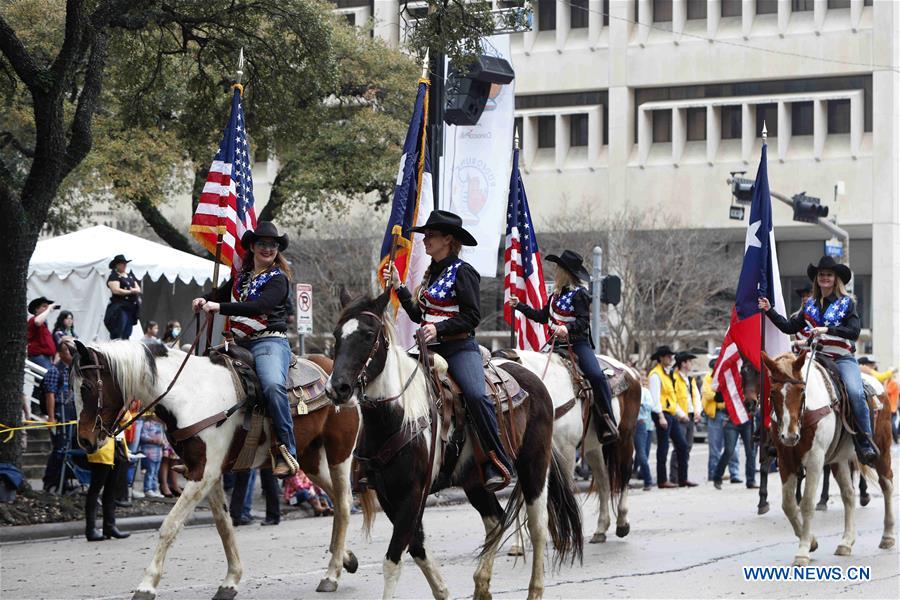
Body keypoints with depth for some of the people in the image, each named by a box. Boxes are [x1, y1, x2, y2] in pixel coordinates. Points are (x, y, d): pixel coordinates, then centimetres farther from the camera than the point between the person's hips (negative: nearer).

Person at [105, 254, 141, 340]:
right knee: (118, 334, -13)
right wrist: (130, 292, -9)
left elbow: (138, 289, 14)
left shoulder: (130, 275, 18)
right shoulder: (114, 276, -5)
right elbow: (116, 290, -17)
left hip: (131, 307, 7)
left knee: (127, 334, 8)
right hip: (120, 307, -7)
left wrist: (134, 290, -10)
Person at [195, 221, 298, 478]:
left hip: (269, 342, -8)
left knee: (273, 385, -35)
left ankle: (286, 452, -34)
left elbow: (260, 306, -19)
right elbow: (219, 294, 32)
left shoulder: (278, 279, -2)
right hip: (241, 345, 8)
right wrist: (203, 301, 8)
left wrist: (220, 307, -24)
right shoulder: (241, 277, 19)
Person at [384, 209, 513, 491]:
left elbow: (472, 315, -13)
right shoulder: (432, 273, 18)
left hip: (460, 347, -8)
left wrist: (439, 328, -21)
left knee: (476, 395, -30)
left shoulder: (462, 271, -6)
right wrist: (398, 287, 15)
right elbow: (419, 314, 22)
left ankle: (497, 465, -27)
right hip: (431, 350, 8)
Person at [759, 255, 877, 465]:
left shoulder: (847, 303, 4)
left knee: (855, 392, -29)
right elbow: (789, 327, 18)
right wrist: (770, 311, 11)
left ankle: (865, 442, -21)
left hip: (843, 358, -4)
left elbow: (854, 331, -8)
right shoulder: (810, 305, 16)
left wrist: (827, 329, -18)